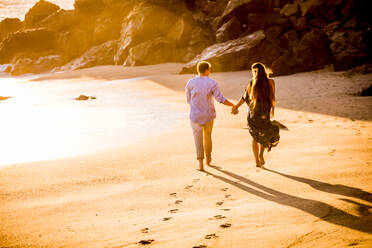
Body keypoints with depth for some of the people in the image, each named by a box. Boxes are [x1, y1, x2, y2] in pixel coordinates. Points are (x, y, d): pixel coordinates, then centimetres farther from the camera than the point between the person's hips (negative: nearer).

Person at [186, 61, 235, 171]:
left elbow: (189, 100, 3)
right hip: (208, 115, 1)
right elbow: (220, 99, -16)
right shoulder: (212, 83, -11)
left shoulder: (190, 83, -7)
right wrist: (233, 105, -6)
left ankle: (200, 162, -10)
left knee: (198, 139, 3)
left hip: (195, 115, -1)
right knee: (207, 136, 23)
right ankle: (208, 158, 38)